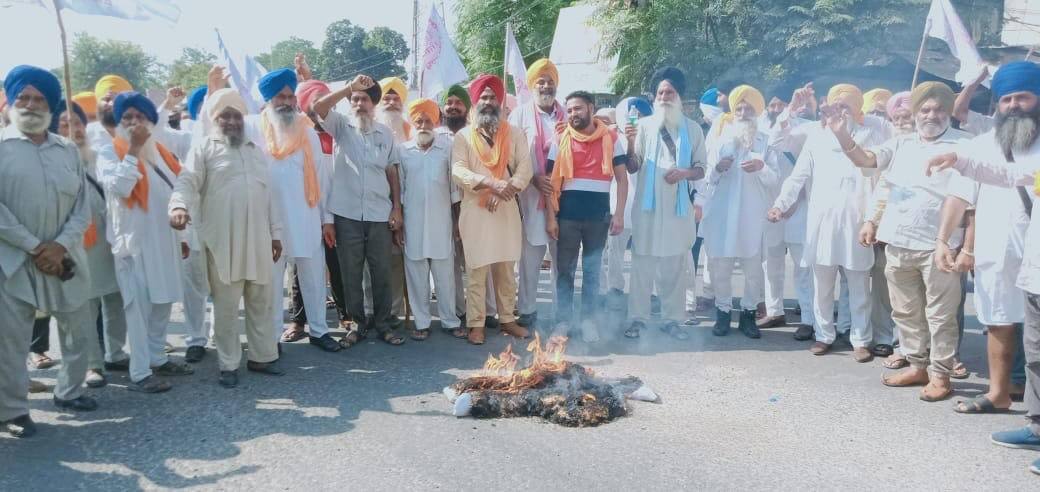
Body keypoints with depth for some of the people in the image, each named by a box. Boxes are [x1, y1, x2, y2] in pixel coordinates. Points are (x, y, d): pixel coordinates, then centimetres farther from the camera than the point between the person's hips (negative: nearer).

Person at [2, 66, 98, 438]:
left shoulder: (68, 150, 8)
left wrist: (61, 245, -11)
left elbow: (83, 205, 4)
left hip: (64, 257, 4)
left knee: (79, 327, 13)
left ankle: (68, 391, 32)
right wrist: (33, 247, -14)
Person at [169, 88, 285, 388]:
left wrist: (276, 233, 13)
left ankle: (262, 357, 22)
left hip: (258, 240, 5)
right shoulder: (204, 148, 3)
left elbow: (269, 192, 17)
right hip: (223, 242, -4)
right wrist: (179, 206, -33)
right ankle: (228, 365, 12)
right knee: (226, 306, 2)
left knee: (261, 302, 10)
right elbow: (187, 181, -11)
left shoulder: (255, 150, 18)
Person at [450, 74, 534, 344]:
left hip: (507, 210, 2)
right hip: (475, 210, -2)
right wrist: (490, 183, -25)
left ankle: (507, 319, 22)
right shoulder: (463, 136, 2)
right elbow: (458, 172, -11)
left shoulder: (515, 134, 8)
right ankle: (476, 324, 8)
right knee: (476, 271, -1)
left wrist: (507, 189, -19)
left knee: (506, 269, 10)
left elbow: (525, 167, -3)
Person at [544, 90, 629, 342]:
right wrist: (550, 216, -5)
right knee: (565, 269, 6)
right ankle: (563, 321, 14)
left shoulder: (611, 139, 3)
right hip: (568, 214, 0)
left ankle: (588, 320, 19)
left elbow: (622, 179, 3)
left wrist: (619, 214, -5)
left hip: (599, 214, 0)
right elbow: (550, 181, 2)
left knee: (592, 270, 9)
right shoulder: (560, 141, 4)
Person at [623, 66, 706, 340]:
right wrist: (630, 143, -16)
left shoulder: (693, 129, 7)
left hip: (679, 206, 2)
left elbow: (701, 170, 9)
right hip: (648, 206, -2)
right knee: (643, 264, 1)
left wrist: (684, 173, -12)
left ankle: (671, 319, 16)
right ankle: (638, 318, 8)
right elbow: (633, 167, 1)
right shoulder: (644, 125, 3)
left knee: (676, 266, 7)